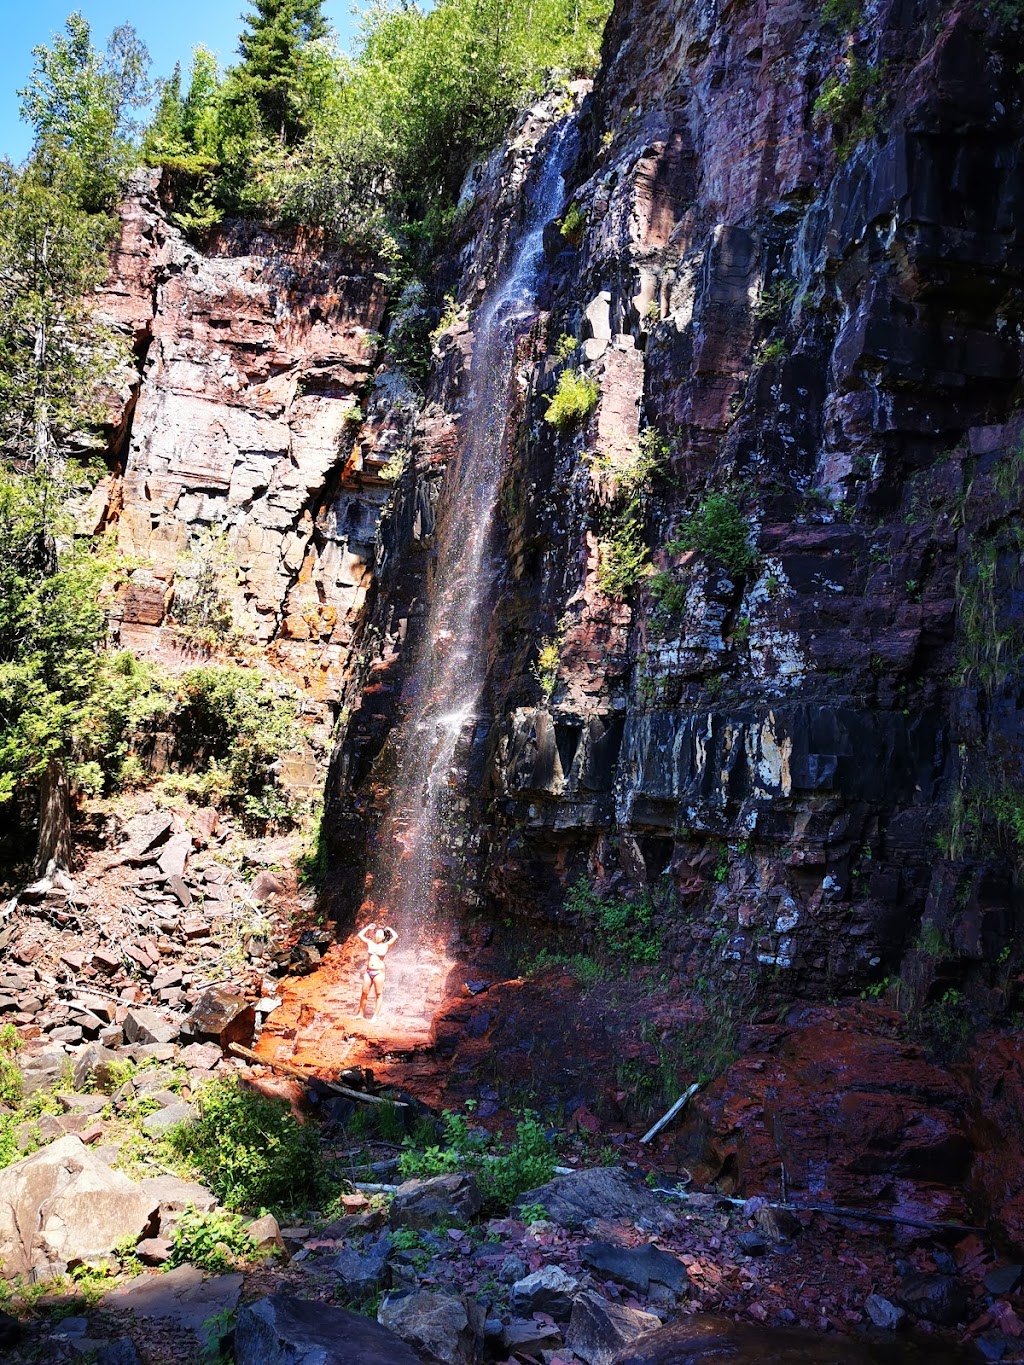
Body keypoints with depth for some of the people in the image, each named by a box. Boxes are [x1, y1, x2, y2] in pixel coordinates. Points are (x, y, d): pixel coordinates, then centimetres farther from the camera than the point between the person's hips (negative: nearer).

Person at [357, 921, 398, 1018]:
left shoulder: (385, 945, 1)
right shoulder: (370, 943, 9)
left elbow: (395, 936, -8)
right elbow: (360, 935, 14)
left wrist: (389, 929, 7)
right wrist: (368, 927, 16)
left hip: (379, 972, -3)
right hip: (368, 971, 3)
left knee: (379, 994, 1)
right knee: (364, 993, 6)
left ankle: (375, 1016, 7)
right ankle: (360, 1013, 16)